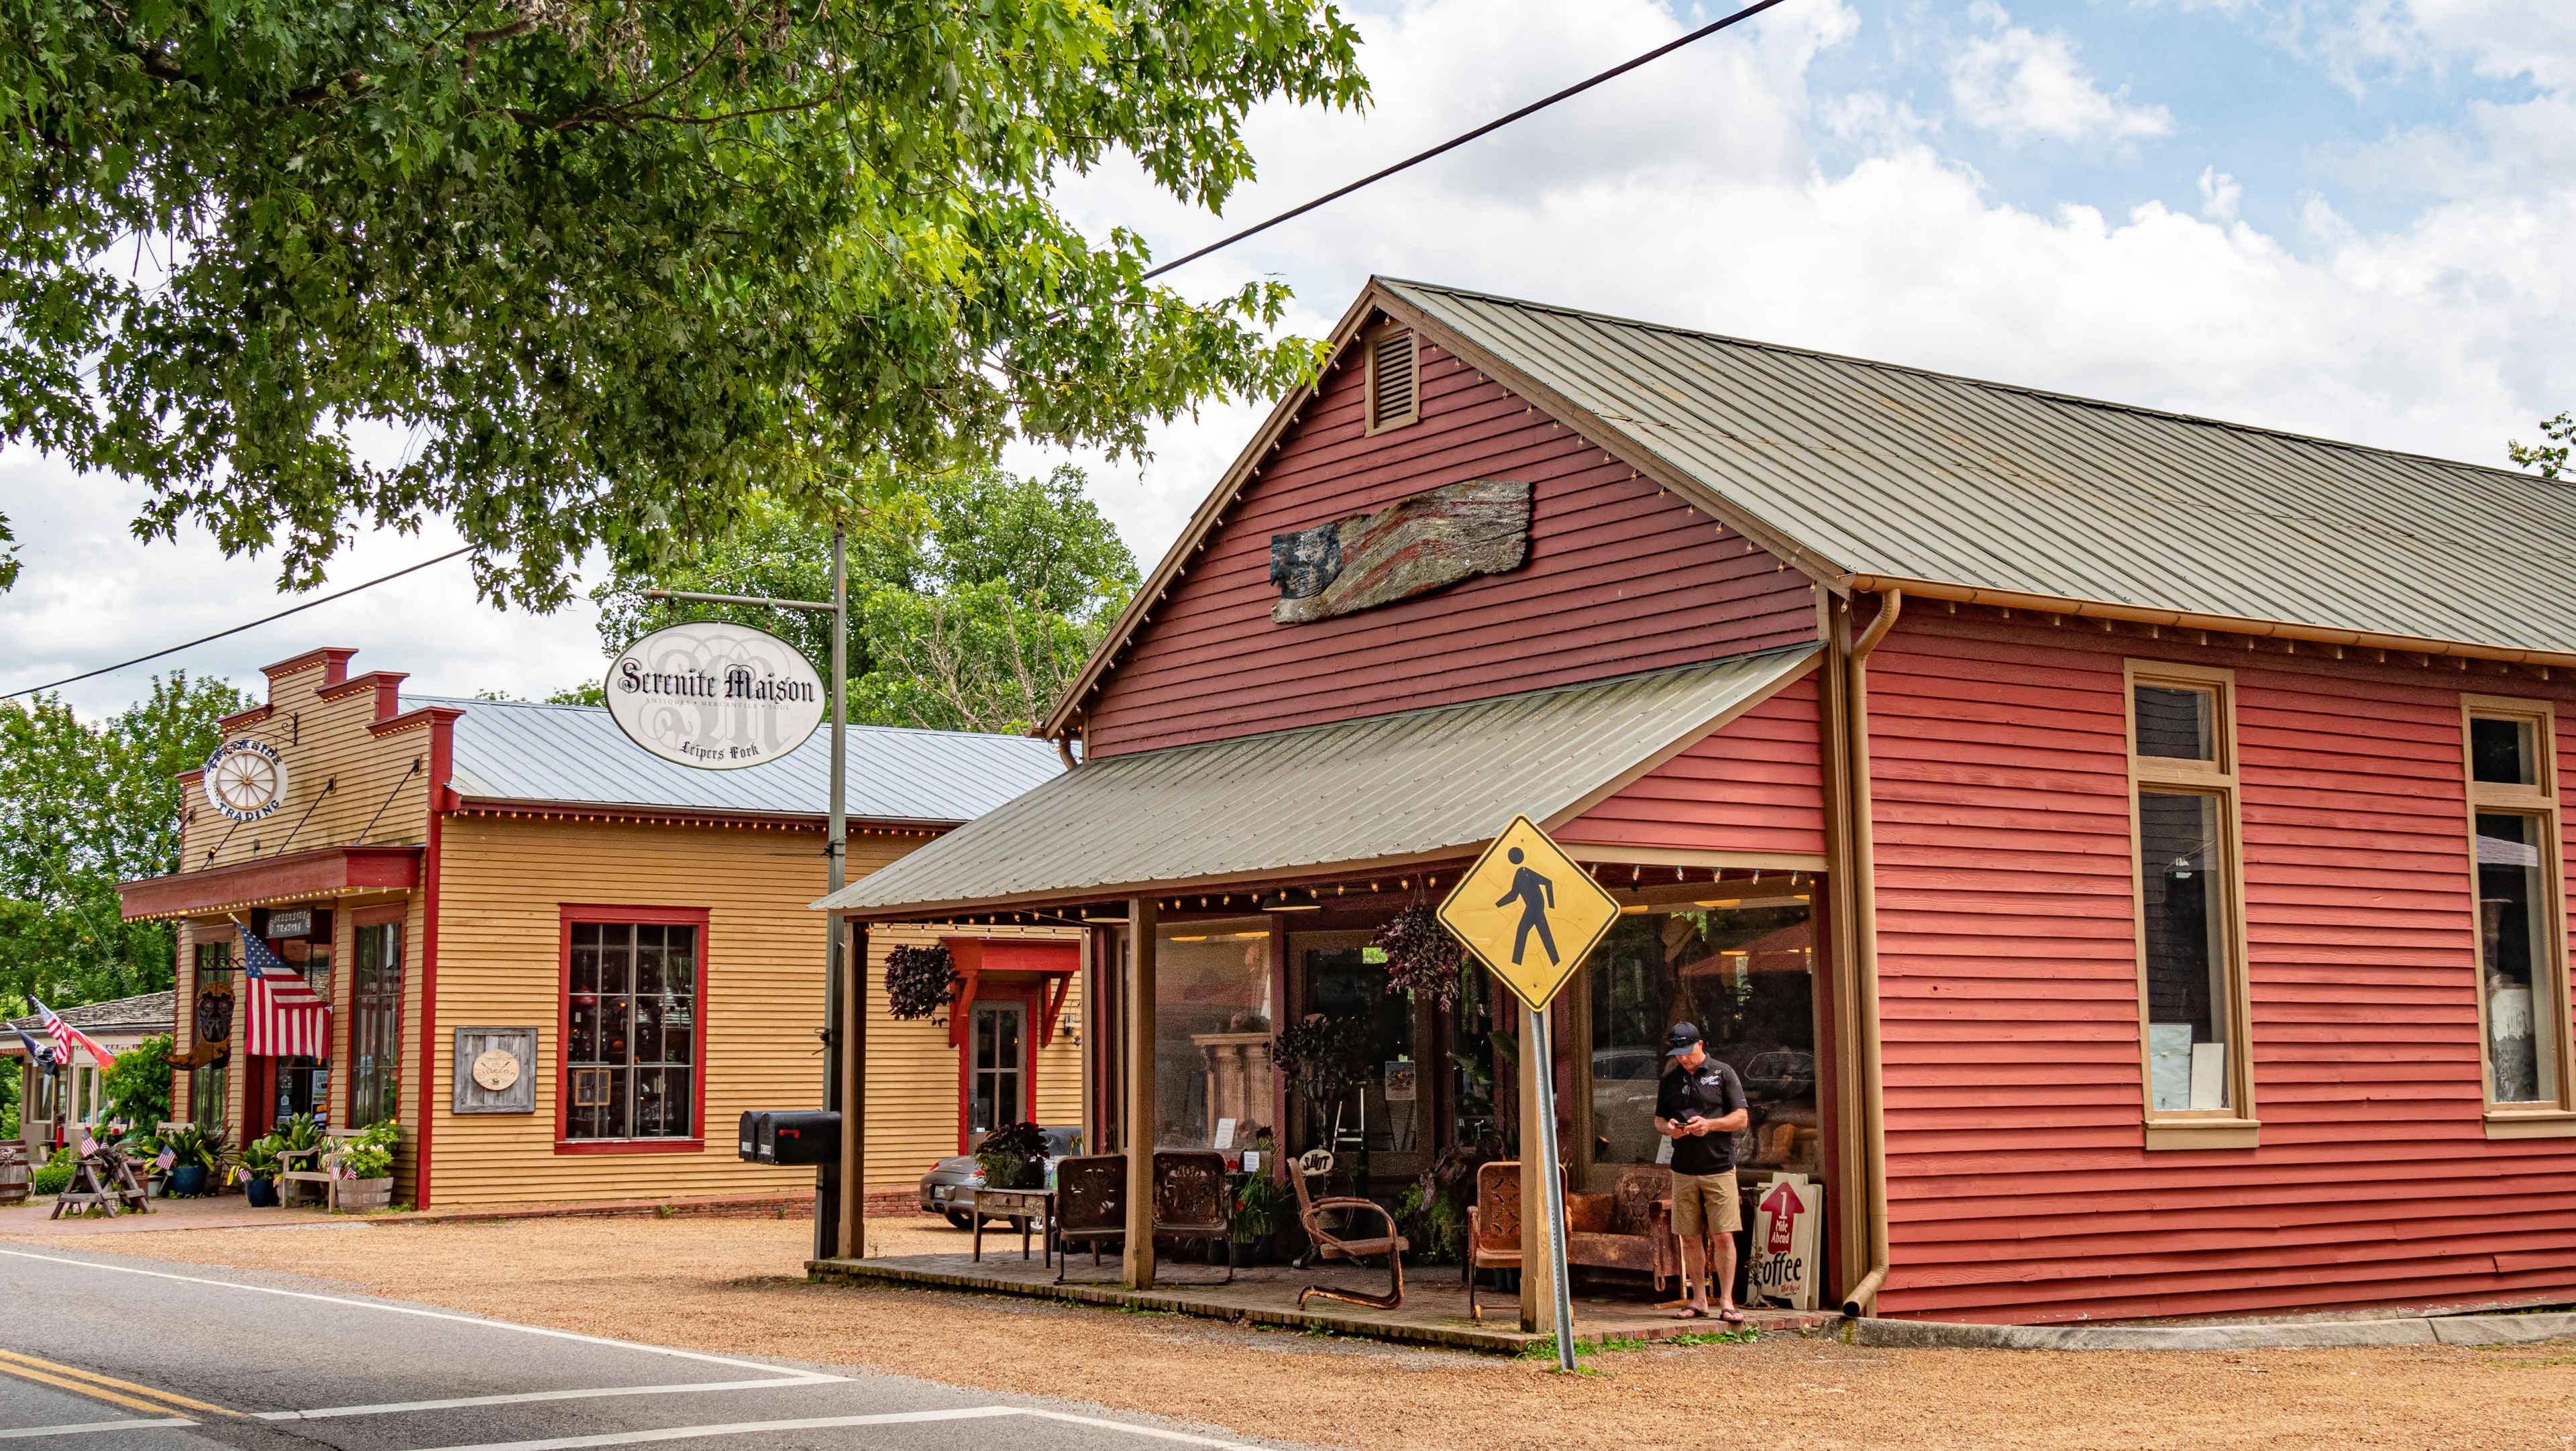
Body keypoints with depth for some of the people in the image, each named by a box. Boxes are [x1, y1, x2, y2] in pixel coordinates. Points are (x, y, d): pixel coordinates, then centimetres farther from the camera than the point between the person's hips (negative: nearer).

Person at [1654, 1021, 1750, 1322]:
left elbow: (1742, 1117, -1)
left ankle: (1726, 1301, -1)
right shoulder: (1670, 1079, 12)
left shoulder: (1723, 1074, 2)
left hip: (1719, 1168, -3)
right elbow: (1658, 1120, 18)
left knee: (1723, 1237, -6)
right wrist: (1668, 1128, -6)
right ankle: (1698, 1300, 13)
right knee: (1690, 1238, 5)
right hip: (1683, 1170, 3)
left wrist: (1710, 1124, -16)